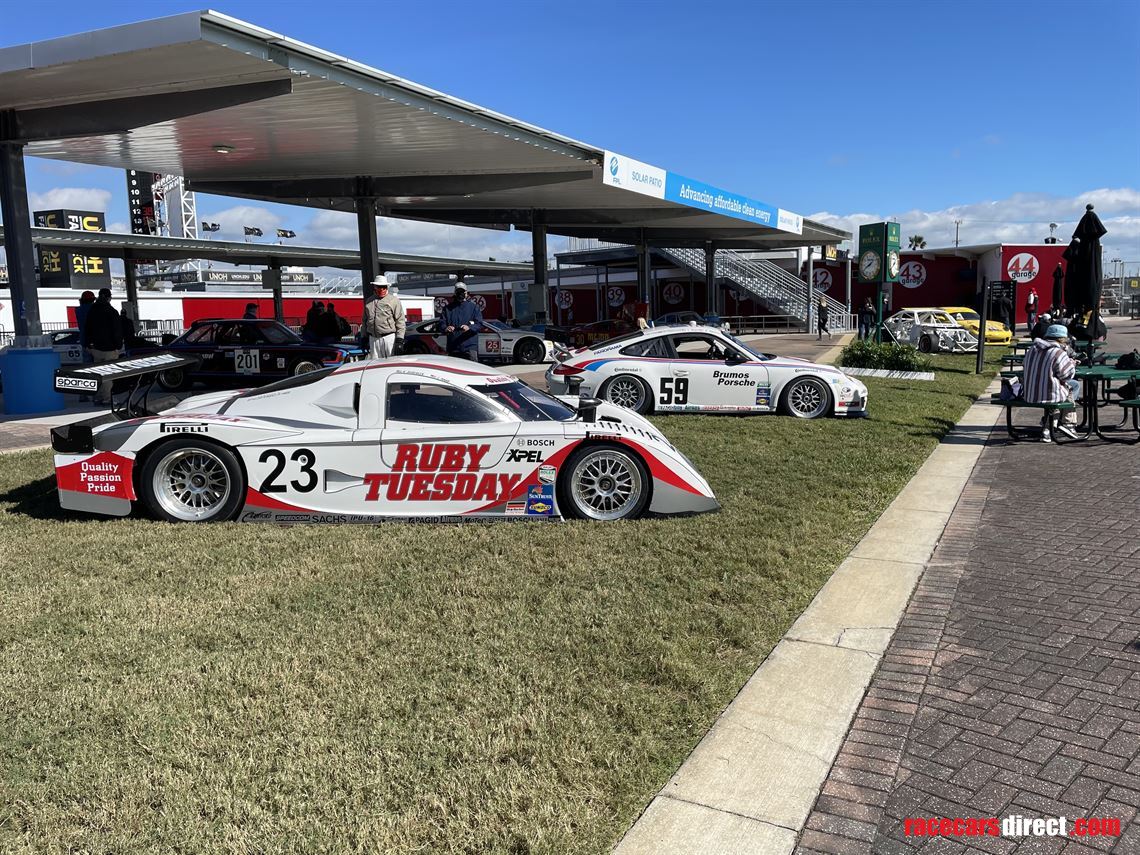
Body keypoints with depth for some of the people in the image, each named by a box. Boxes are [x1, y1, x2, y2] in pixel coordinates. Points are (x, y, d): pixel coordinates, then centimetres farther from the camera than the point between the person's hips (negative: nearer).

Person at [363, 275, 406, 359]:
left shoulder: (394, 300, 0)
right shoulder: (369, 302, 16)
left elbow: (400, 321, -5)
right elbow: (364, 321, 23)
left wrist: (399, 340, -12)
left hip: (389, 338, -5)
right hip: (373, 339, 5)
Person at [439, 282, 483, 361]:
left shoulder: (473, 307, 9)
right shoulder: (448, 308, 16)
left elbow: (479, 324, 0)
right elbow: (441, 322, 7)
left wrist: (469, 327, -21)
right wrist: (445, 328, -18)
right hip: (453, 348, 3)